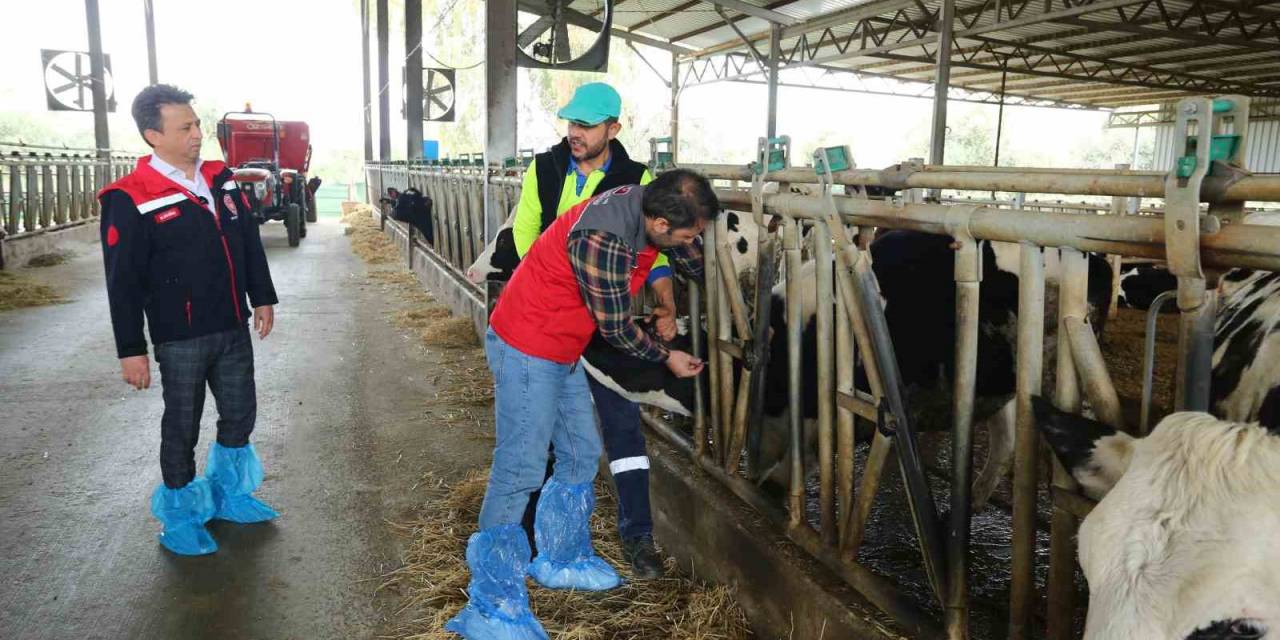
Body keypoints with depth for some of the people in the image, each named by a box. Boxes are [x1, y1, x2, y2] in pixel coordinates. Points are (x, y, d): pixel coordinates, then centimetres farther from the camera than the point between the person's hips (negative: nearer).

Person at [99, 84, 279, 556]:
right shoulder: (130, 200, -14)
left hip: (233, 329, 6)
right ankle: (180, 517, 28)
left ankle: (227, 495, 38)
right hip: (180, 339, -5)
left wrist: (263, 298, 14)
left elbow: (250, 245, 13)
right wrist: (131, 349, -12)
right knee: (182, 428, 9)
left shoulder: (222, 181, 4)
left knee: (240, 415, 16)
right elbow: (123, 283, -13)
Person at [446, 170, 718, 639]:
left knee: (581, 454, 16)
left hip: (562, 350, 9)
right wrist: (667, 358, -3)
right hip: (526, 348, -9)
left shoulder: (649, 205, -4)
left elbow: (696, 261, 13)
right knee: (520, 471, -6)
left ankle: (560, 560, 35)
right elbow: (616, 327, -19)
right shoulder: (604, 240, -31)